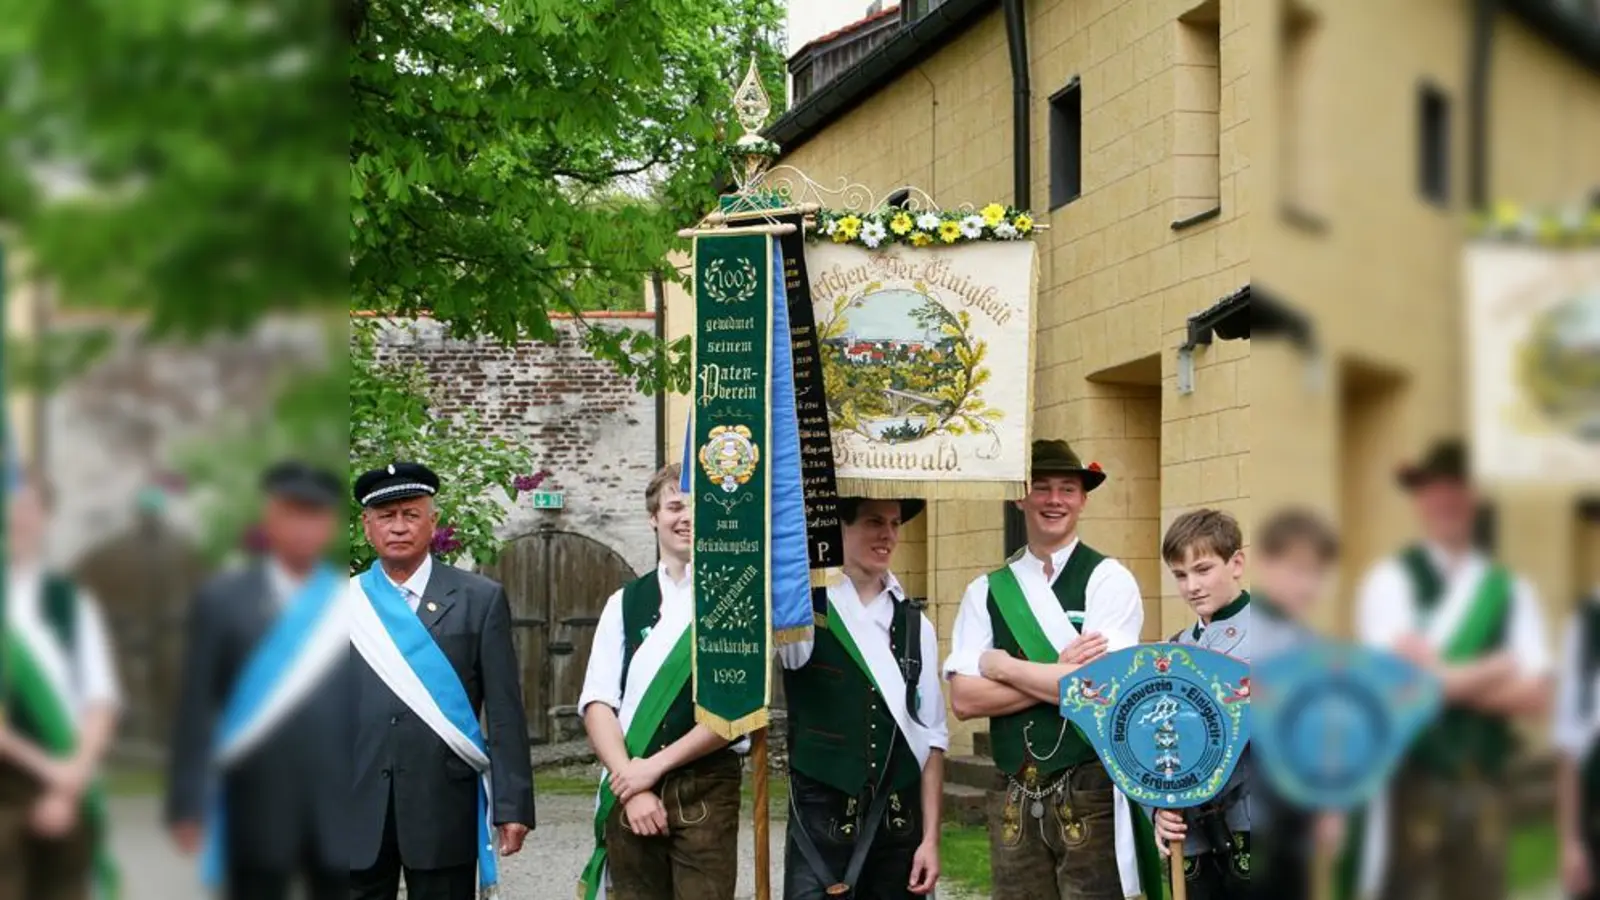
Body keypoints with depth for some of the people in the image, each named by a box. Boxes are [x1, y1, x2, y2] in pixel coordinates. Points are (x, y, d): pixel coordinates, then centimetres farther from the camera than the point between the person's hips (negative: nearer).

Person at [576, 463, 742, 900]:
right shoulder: (625, 601, 11)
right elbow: (597, 703, 5)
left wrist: (656, 765, -9)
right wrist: (631, 784, -7)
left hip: (706, 792, -3)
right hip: (630, 788, 3)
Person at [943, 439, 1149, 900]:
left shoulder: (1108, 579, -2)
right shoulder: (986, 591, 7)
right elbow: (964, 699, -3)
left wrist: (1002, 666, -6)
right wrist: (1060, 675, -12)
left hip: (1091, 795, -3)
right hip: (1014, 799, 3)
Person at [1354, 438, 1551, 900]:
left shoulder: (1510, 590, 9)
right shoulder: (1391, 579, -2)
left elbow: (1533, 694, 1)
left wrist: (1450, 679, -11)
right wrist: (1497, 668, -3)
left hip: (1483, 780, 4)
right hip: (1410, 777, -4)